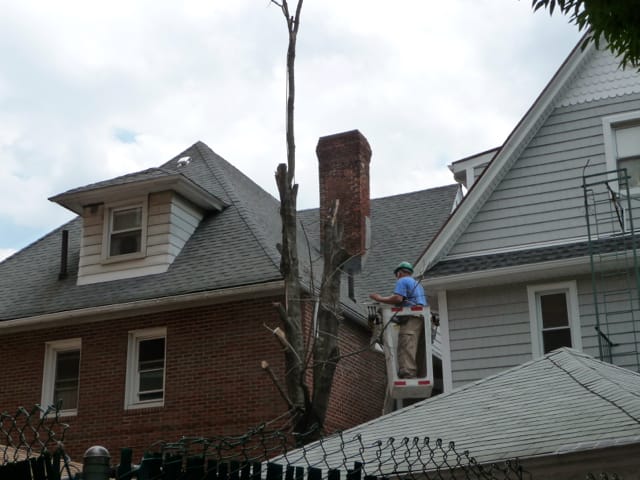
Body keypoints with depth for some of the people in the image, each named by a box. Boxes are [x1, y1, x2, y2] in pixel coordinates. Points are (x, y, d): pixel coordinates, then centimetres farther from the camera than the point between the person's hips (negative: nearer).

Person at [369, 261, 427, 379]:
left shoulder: (402, 281, 3)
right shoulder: (417, 283, 32)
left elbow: (398, 298, -13)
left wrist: (380, 299, -2)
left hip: (410, 318, -9)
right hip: (421, 317, 9)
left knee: (405, 348, -17)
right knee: (413, 349, 4)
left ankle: (408, 374, -28)